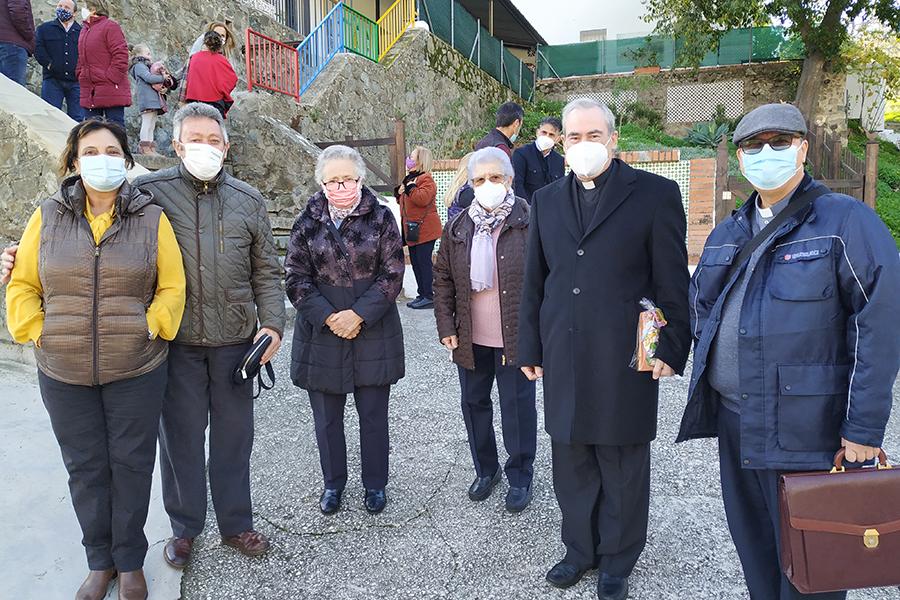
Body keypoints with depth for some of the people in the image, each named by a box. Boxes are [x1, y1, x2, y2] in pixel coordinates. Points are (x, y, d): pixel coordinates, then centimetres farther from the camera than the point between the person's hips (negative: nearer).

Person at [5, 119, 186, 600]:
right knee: (85, 469, 12)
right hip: (64, 375, 2)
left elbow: (172, 287, -1)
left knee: (131, 465, 8)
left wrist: (148, 329, -10)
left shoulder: (151, 218, -2)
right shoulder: (48, 216, 2)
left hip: (136, 372, -1)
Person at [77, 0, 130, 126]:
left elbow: (121, 56, -13)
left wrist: (110, 78, -16)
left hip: (111, 91, -8)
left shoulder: (110, 27, -5)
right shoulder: (84, 30, 21)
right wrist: (80, 76, 12)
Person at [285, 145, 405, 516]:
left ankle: (375, 484, 27)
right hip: (321, 333, 1)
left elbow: (392, 274, -5)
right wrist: (328, 317, -13)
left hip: (373, 332, -1)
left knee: (373, 414, 9)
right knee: (327, 417, 12)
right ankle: (333, 483, 31)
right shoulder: (307, 223, 3)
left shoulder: (381, 218, -1)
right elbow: (296, 278, -1)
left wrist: (359, 314, -15)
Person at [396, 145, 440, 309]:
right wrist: (399, 192, 8)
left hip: (424, 229, -10)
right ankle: (422, 294, 20)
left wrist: (409, 187, -18)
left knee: (424, 262, -7)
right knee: (415, 263, 13)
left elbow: (423, 199, -28)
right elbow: (403, 201, 29)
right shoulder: (409, 178, 18)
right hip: (411, 230, 10)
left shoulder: (425, 179, -11)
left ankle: (429, 296, -1)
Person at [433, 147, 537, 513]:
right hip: (471, 338, 5)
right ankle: (485, 469, 36)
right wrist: (446, 326, 2)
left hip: (516, 337, -4)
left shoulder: (529, 223, -8)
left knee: (518, 407, 7)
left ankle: (520, 476, 27)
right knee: (474, 403, 16)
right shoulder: (457, 228, 4)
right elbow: (443, 279, 8)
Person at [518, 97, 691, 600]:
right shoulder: (546, 200, 10)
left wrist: (672, 348, -5)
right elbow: (535, 282, 12)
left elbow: (673, 281, -2)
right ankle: (581, 549, 35)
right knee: (571, 464, 15)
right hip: (564, 360, 4)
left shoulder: (655, 194, -2)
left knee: (623, 469, 11)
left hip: (626, 360, -3)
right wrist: (531, 348, 11)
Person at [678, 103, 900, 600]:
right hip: (733, 419, 6)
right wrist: (707, 383, 10)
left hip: (805, 428, -6)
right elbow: (701, 303, 22)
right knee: (753, 545, 20)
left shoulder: (846, 221, -9)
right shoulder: (727, 233, 11)